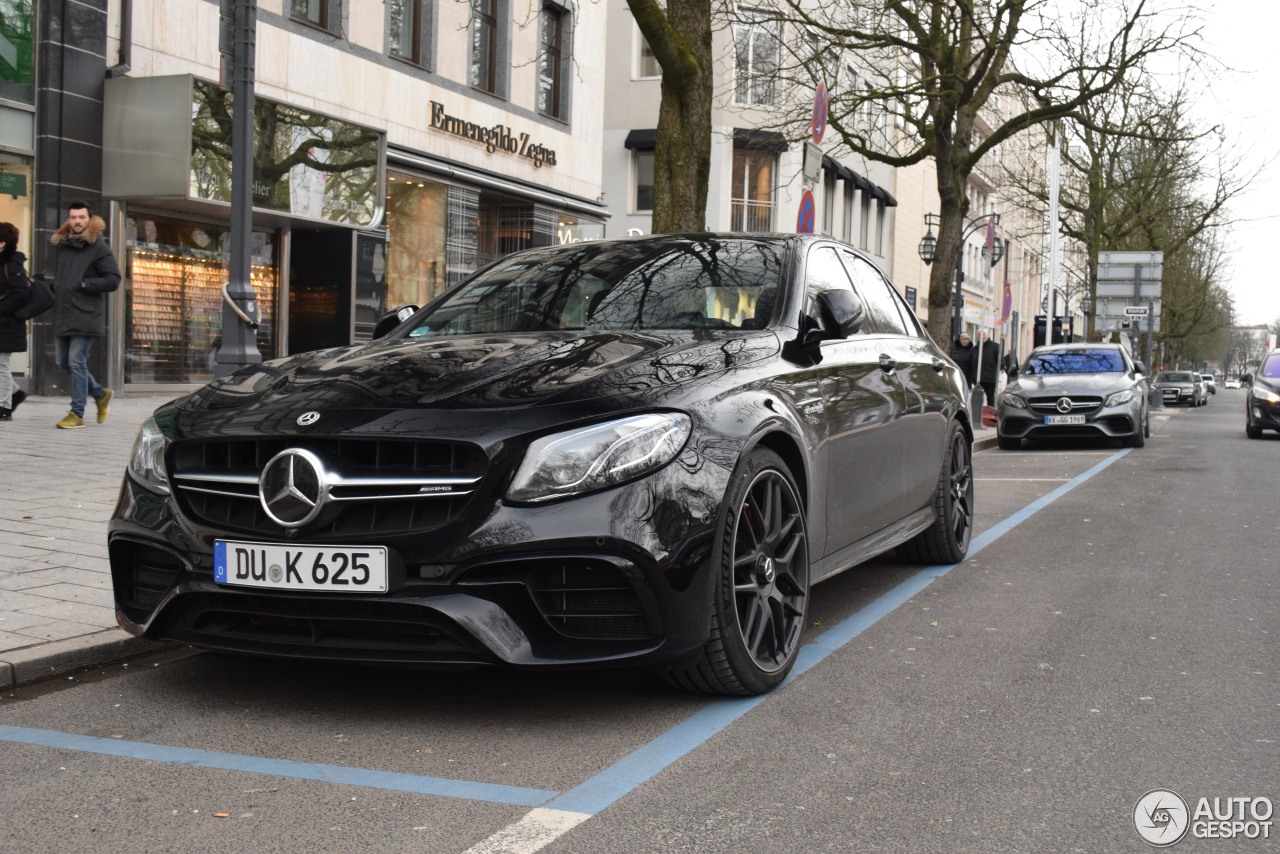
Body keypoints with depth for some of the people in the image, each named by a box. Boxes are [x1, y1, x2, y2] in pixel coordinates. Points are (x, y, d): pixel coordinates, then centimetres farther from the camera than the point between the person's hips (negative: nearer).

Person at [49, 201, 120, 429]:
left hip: (85, 316, -7)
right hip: (62, 316, 7)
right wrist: (56, 291, 11)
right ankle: (100, 394, 31)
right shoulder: (60, 245, 12)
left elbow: (113, 280, -10)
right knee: (64, 363, 12)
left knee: (77, 363, -9)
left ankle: (77, 413, -2)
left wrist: (84, 285, -14)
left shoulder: (98, 247, -6)